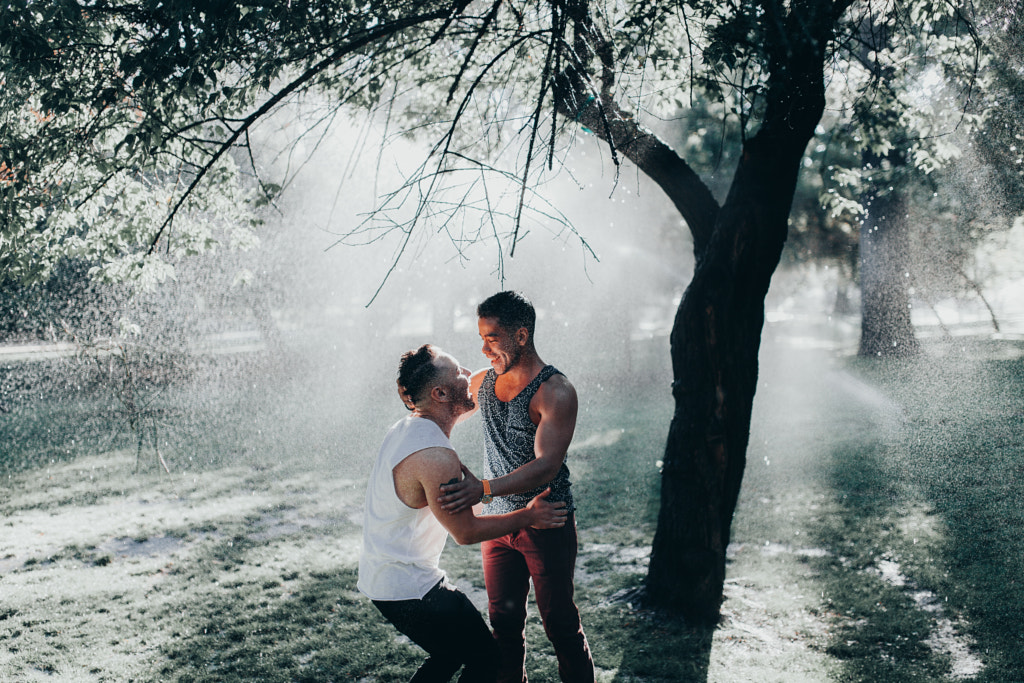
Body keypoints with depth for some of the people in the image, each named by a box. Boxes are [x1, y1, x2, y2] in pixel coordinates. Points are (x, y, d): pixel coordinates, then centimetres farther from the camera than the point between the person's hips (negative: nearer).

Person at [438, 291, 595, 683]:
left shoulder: (556, 392, -18)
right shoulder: (482, 382, 3)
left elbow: (546, 466, -27)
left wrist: (484, 488, -40)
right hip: (497, 520, 6)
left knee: (559, 622, 4)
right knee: (504, 622, 13)